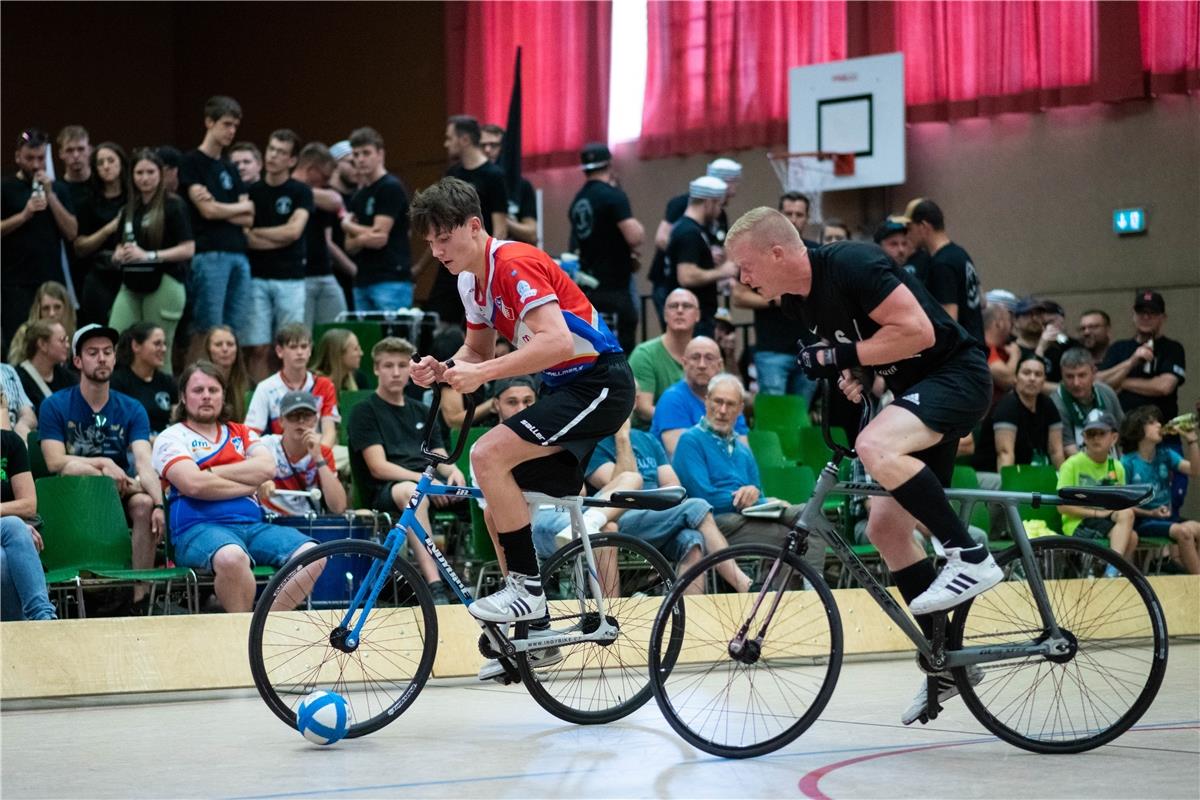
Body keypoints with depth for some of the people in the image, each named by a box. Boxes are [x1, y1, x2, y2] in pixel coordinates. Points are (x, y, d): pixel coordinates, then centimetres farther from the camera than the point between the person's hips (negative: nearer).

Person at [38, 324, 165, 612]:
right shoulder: (55, 406, 3)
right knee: (75, 468, -36)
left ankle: (139, 602, -28)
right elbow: (55, 462, -9)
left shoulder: (132, 410, 7)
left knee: (144, 504, -33)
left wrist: (158, 504, -26)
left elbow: (144, 463, -8)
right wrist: (104, 464, -19)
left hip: (121, 494, 2)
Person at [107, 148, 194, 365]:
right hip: (131, 286, 6)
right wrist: (120, 254, 2)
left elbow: (188, 249, -9)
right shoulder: (129, 210, 16)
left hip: (163, 286, -6)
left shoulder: (173, 206, -2)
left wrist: (149, 256, -17)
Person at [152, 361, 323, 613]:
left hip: (253, 525, 5)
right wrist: (248, 485, 0)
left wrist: (211, 472, -2)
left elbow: (266, 468, 4)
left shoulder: (241, 433, 25)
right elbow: (194, 484, -9)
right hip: (199, 528, -5)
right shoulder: (171, 438, 9)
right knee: (232, 557, -41)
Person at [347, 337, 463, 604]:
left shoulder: (421, 411, 25)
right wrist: (424, 479, -19)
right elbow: (379, 468, -6)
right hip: (384, 491, -5)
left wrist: (453, 471, -7)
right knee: (411, 492, -42)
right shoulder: (365, 411, 6)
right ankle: (435, 586, -52)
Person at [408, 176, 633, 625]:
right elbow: (477, 351, 19)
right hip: (561, 387, 10)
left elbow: (556, 341, -31)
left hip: (599, 383, -10)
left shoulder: (515, 265, -20)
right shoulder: (471, 280, 8)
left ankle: (527, 588, -14)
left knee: (488, 454, -24)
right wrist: (440, 371, -2)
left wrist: (482, 373, -31)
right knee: (500, 509, 6)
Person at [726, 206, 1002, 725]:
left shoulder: (851, 265, -22)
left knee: (876, 447, -35)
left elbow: (917, 331, -27)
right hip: (914, 392, 10)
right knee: (886, 528, 6)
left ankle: (972, 559, -23)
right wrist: (847, 378, -2)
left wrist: (839, 357, -22)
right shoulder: (797, 302, 5)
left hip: (957, 375, -10)